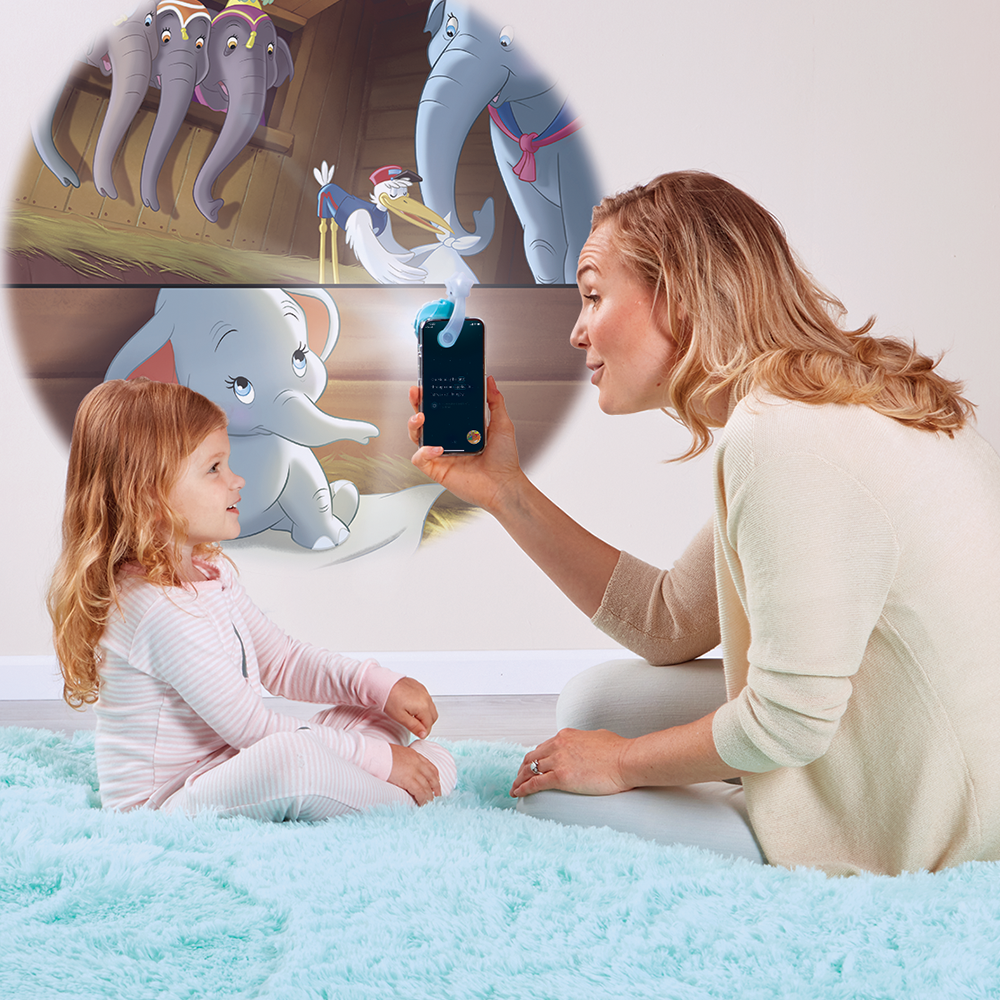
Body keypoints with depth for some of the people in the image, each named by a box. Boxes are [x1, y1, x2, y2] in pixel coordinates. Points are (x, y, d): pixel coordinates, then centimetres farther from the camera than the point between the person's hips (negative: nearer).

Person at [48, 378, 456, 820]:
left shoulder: (210, 572, 7)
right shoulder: (159, 610, -26)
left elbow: (281, 659, 17)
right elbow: (254, 730, -25)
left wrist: (381, 685, 2)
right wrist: (379, 759, -19)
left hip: (229, 773, 11)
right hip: (165, 807, -11)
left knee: (376, 714, 10)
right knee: (292, 755, -38)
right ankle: (409, 804, -18)